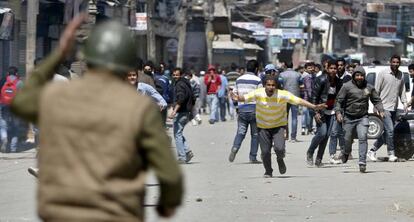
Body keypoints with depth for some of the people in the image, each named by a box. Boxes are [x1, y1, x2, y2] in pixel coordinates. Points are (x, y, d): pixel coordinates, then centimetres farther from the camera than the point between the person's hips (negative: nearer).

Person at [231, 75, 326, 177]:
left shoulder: (283, 95, -19)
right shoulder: (258, 93, -15)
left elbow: (299, 101, -21)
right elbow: (245, 97, -17)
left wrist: (314, 106, -30)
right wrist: (238, 98, -42)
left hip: (278, 125, -1)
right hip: (263, 126, 1)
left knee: (279, 148, -19)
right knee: (265, 151, 0)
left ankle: (280, 159, 17)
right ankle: (268, 172, 27)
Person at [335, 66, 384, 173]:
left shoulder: (369, 88, 5)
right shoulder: (347, 87, -4)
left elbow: (377, 100, 16)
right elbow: (338, 100, -3)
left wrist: (380, 110, 0)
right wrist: (338, 112, -17)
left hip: (363, 117, 1)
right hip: (349, 118, -1)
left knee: (363, 138, -16)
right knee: (348, 139, 9)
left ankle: (362, 162, -18)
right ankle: (346, 152, 44)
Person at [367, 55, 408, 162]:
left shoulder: (401, 75, 10)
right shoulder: (383, 74, -6)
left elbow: (402, 91, 19)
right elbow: (376, 90, -4)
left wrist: (404, 103, 5)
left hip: (394, 108, 6)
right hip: (384, 107, -6)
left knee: (387, 133, 7)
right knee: (390, 130, -14)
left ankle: (372, 151, 19)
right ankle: (391, 154, -7)